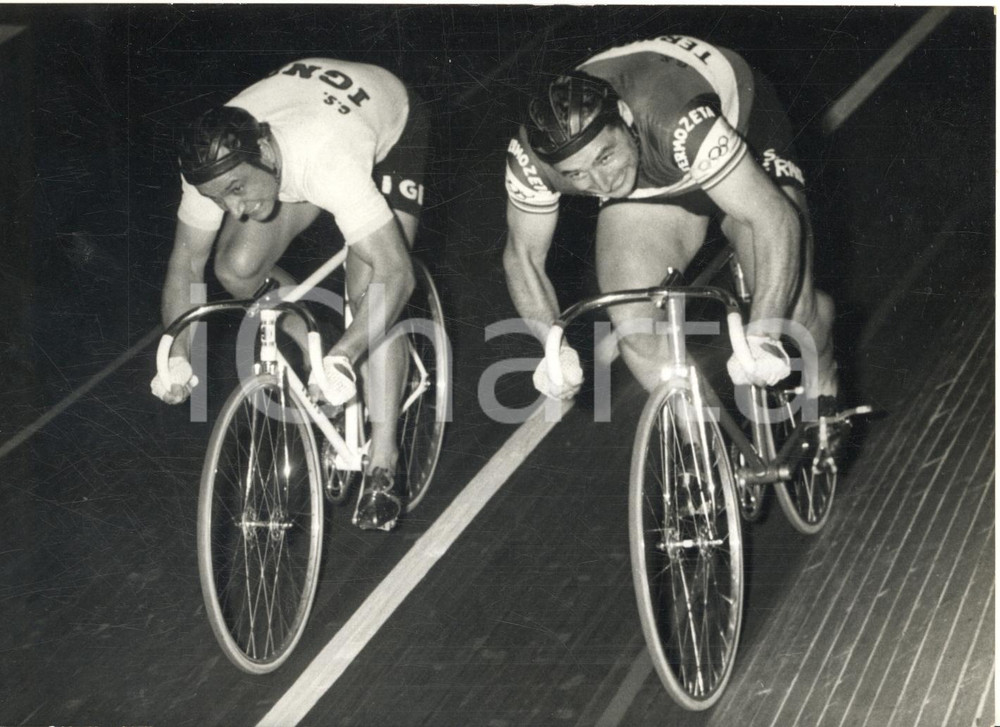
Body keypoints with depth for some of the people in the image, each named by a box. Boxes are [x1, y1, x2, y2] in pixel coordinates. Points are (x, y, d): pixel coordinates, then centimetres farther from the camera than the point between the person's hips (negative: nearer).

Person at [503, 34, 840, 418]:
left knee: (789, 306, -15)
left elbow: (774, 217, -44)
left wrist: (761, 336, -52)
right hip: (649, 182, 3)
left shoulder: (681, 123, -44)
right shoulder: (531, 156, -31)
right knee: (634, 328, -16)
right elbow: (523, 256, -14)